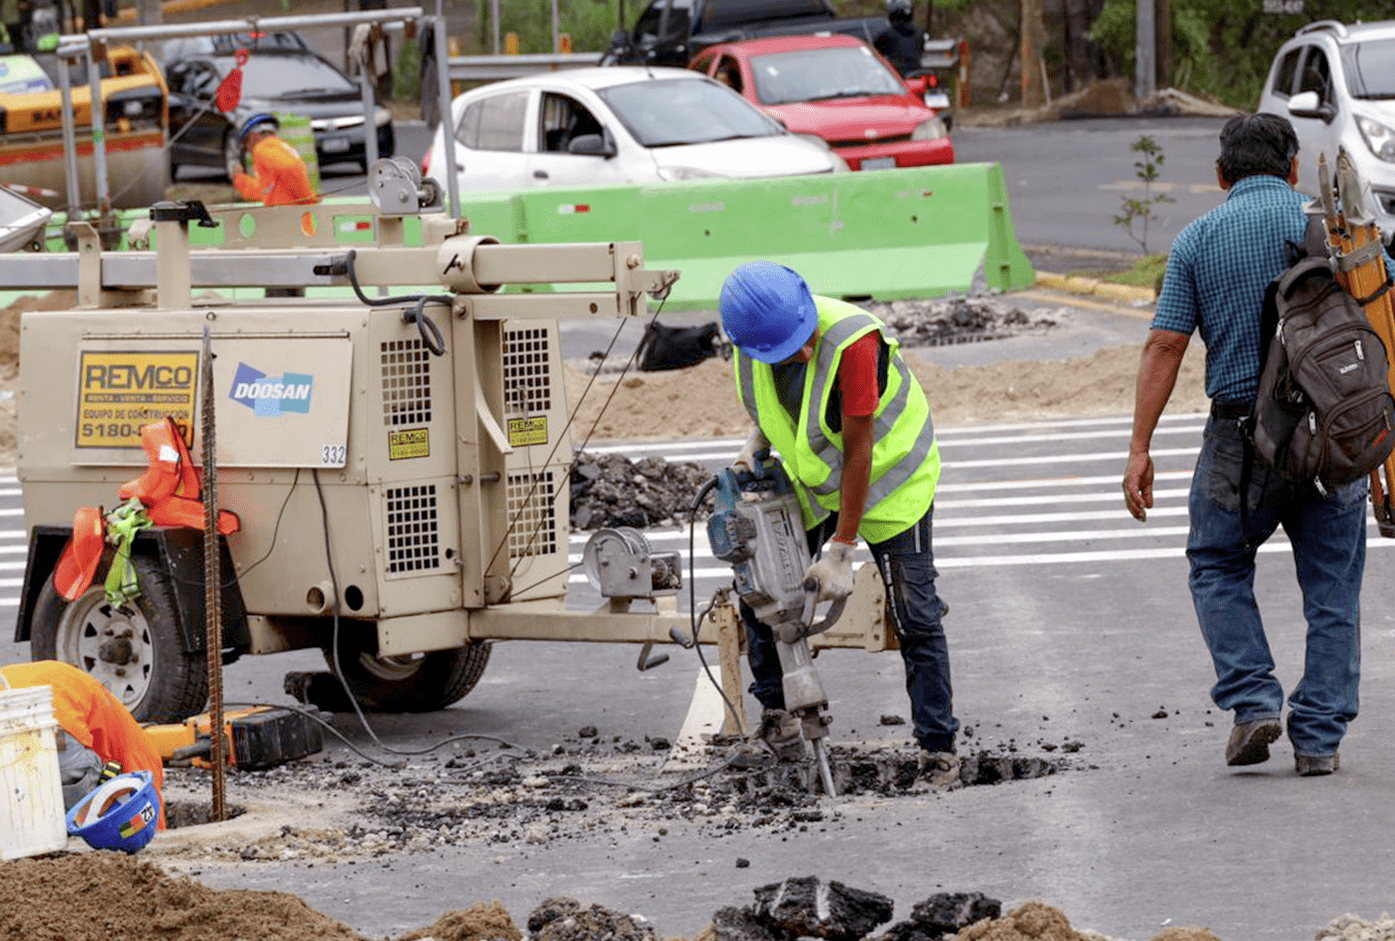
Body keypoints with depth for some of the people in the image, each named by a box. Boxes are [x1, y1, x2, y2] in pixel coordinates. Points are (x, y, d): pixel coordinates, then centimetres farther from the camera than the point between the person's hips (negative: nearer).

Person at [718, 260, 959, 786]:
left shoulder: (852, 342, -37)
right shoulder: (753, 343, -18)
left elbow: (858, 453, -31)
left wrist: (840, 551, -28)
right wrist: (754, 445, -15)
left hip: (888, 474, -6)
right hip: (810, 480, 6)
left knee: (914, 616, -6)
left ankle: (938, 747, 3)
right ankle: (774, 705, 25)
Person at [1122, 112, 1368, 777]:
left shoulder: (1198, 238, 3)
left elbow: (1164, 347, -2)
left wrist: (1140, 449, -2)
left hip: (1242, 431, 0)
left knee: (1218, 567, 19)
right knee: (1331, 584, 9)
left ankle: (1253, 699, 3)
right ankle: (1319, 736, 7)